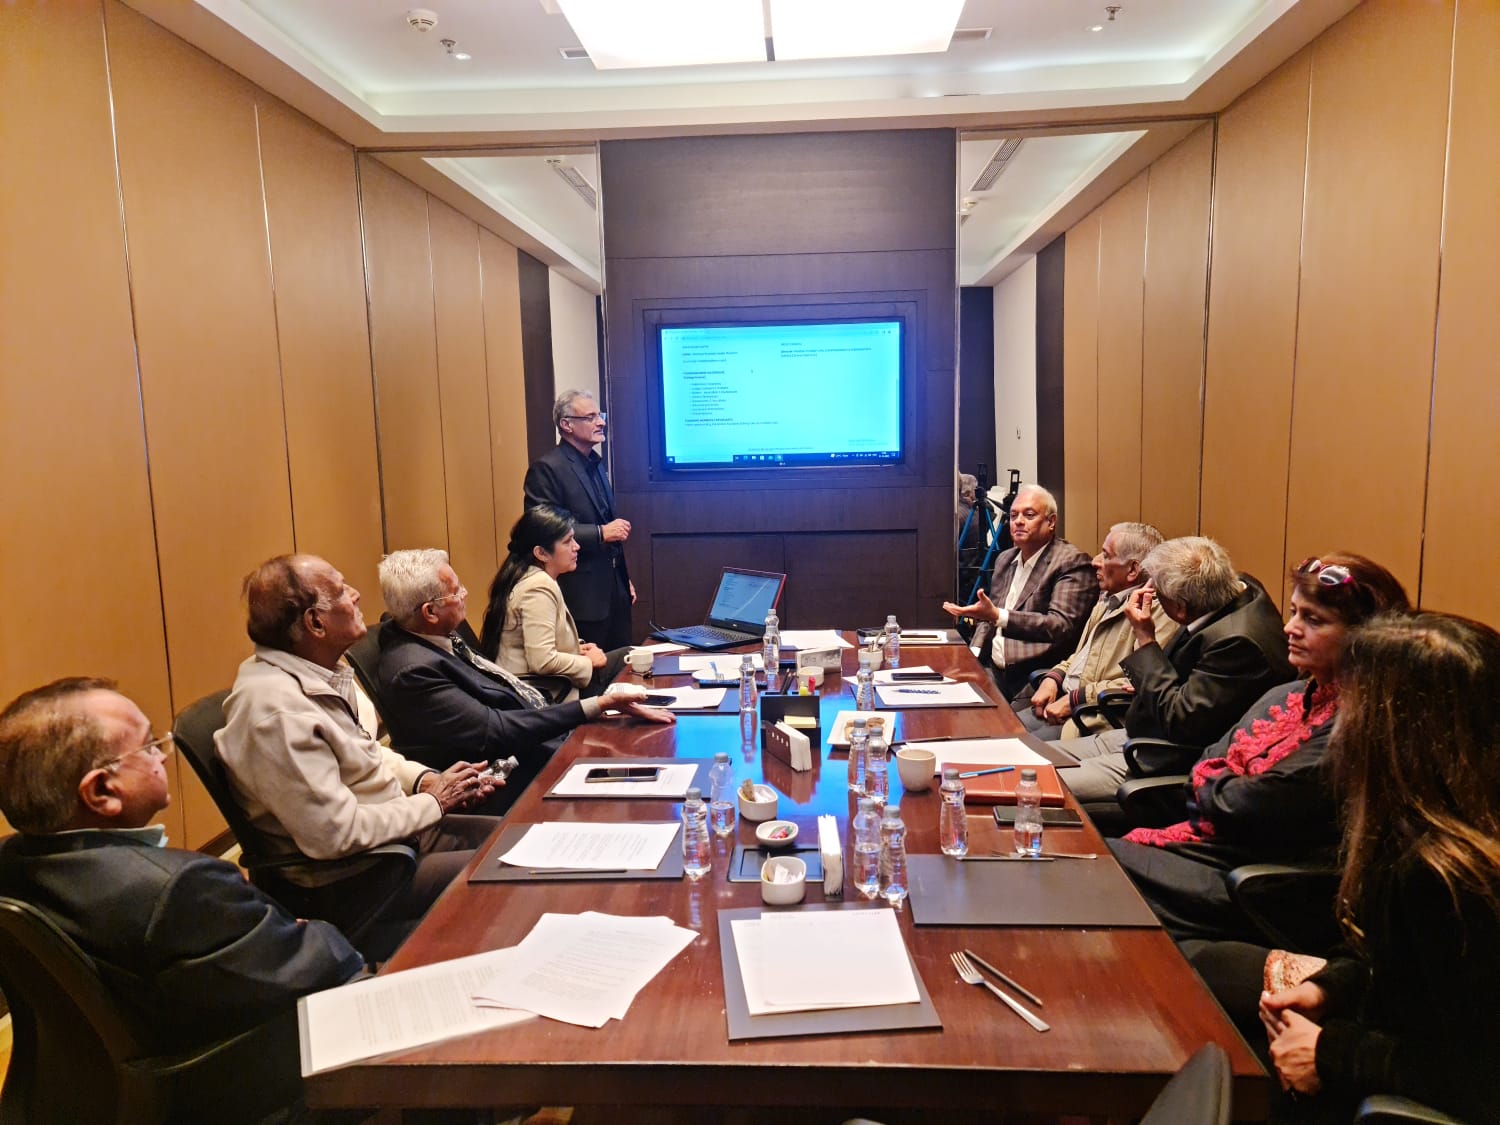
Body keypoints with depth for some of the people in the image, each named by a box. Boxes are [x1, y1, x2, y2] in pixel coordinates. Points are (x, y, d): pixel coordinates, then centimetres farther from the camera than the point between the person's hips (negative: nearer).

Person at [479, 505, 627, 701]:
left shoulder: (532, 577, 8)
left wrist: (575, 648, 4)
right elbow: (542, 661, -28)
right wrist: (588, 661, -13)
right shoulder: (539, 587, -21)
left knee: (626, 657, 12)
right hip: (542, 695, -10)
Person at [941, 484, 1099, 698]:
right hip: (995, 672, 7)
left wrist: (998, 616, -28)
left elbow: (1062, 627, -20)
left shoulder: (1072, 562, -8)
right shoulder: (1005, 559, 17)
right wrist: (973, 655, 5)